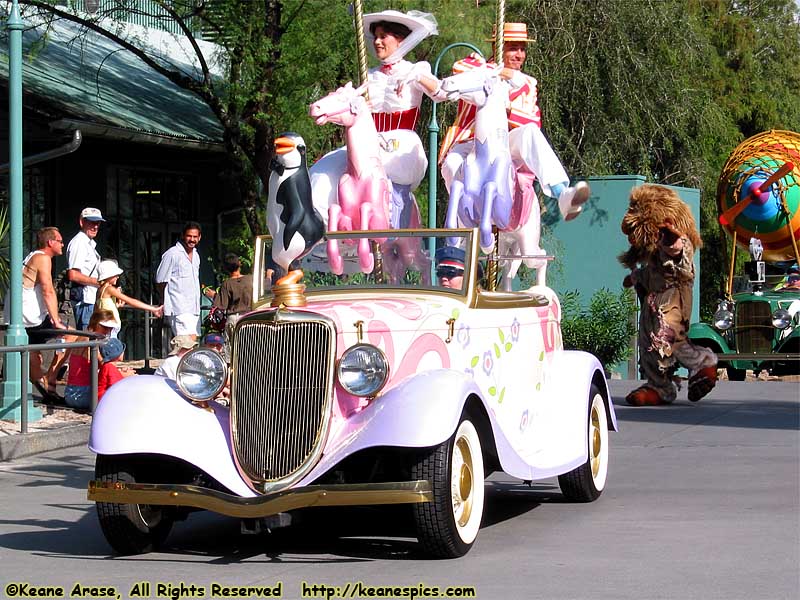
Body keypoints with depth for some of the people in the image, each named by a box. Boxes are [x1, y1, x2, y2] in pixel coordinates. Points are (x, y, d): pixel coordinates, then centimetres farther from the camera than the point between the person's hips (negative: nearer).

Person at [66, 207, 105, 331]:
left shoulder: (89, 243, 21)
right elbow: (73, 275, -21)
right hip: (84, 300, -10)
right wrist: (98, 281, -14)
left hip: (90, 300, 10)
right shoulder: (79, 243, -12)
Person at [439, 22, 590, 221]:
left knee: (529, 131, -30)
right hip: (470, 143, -1)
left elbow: (534, 122, 2)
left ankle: (563, 196, -46)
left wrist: (508, 109, -15)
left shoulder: (527, 84, 18)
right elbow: (458, 68, -17)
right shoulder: (479, 65, 10)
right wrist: (497, 74, -17)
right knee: (452, 166, -35)